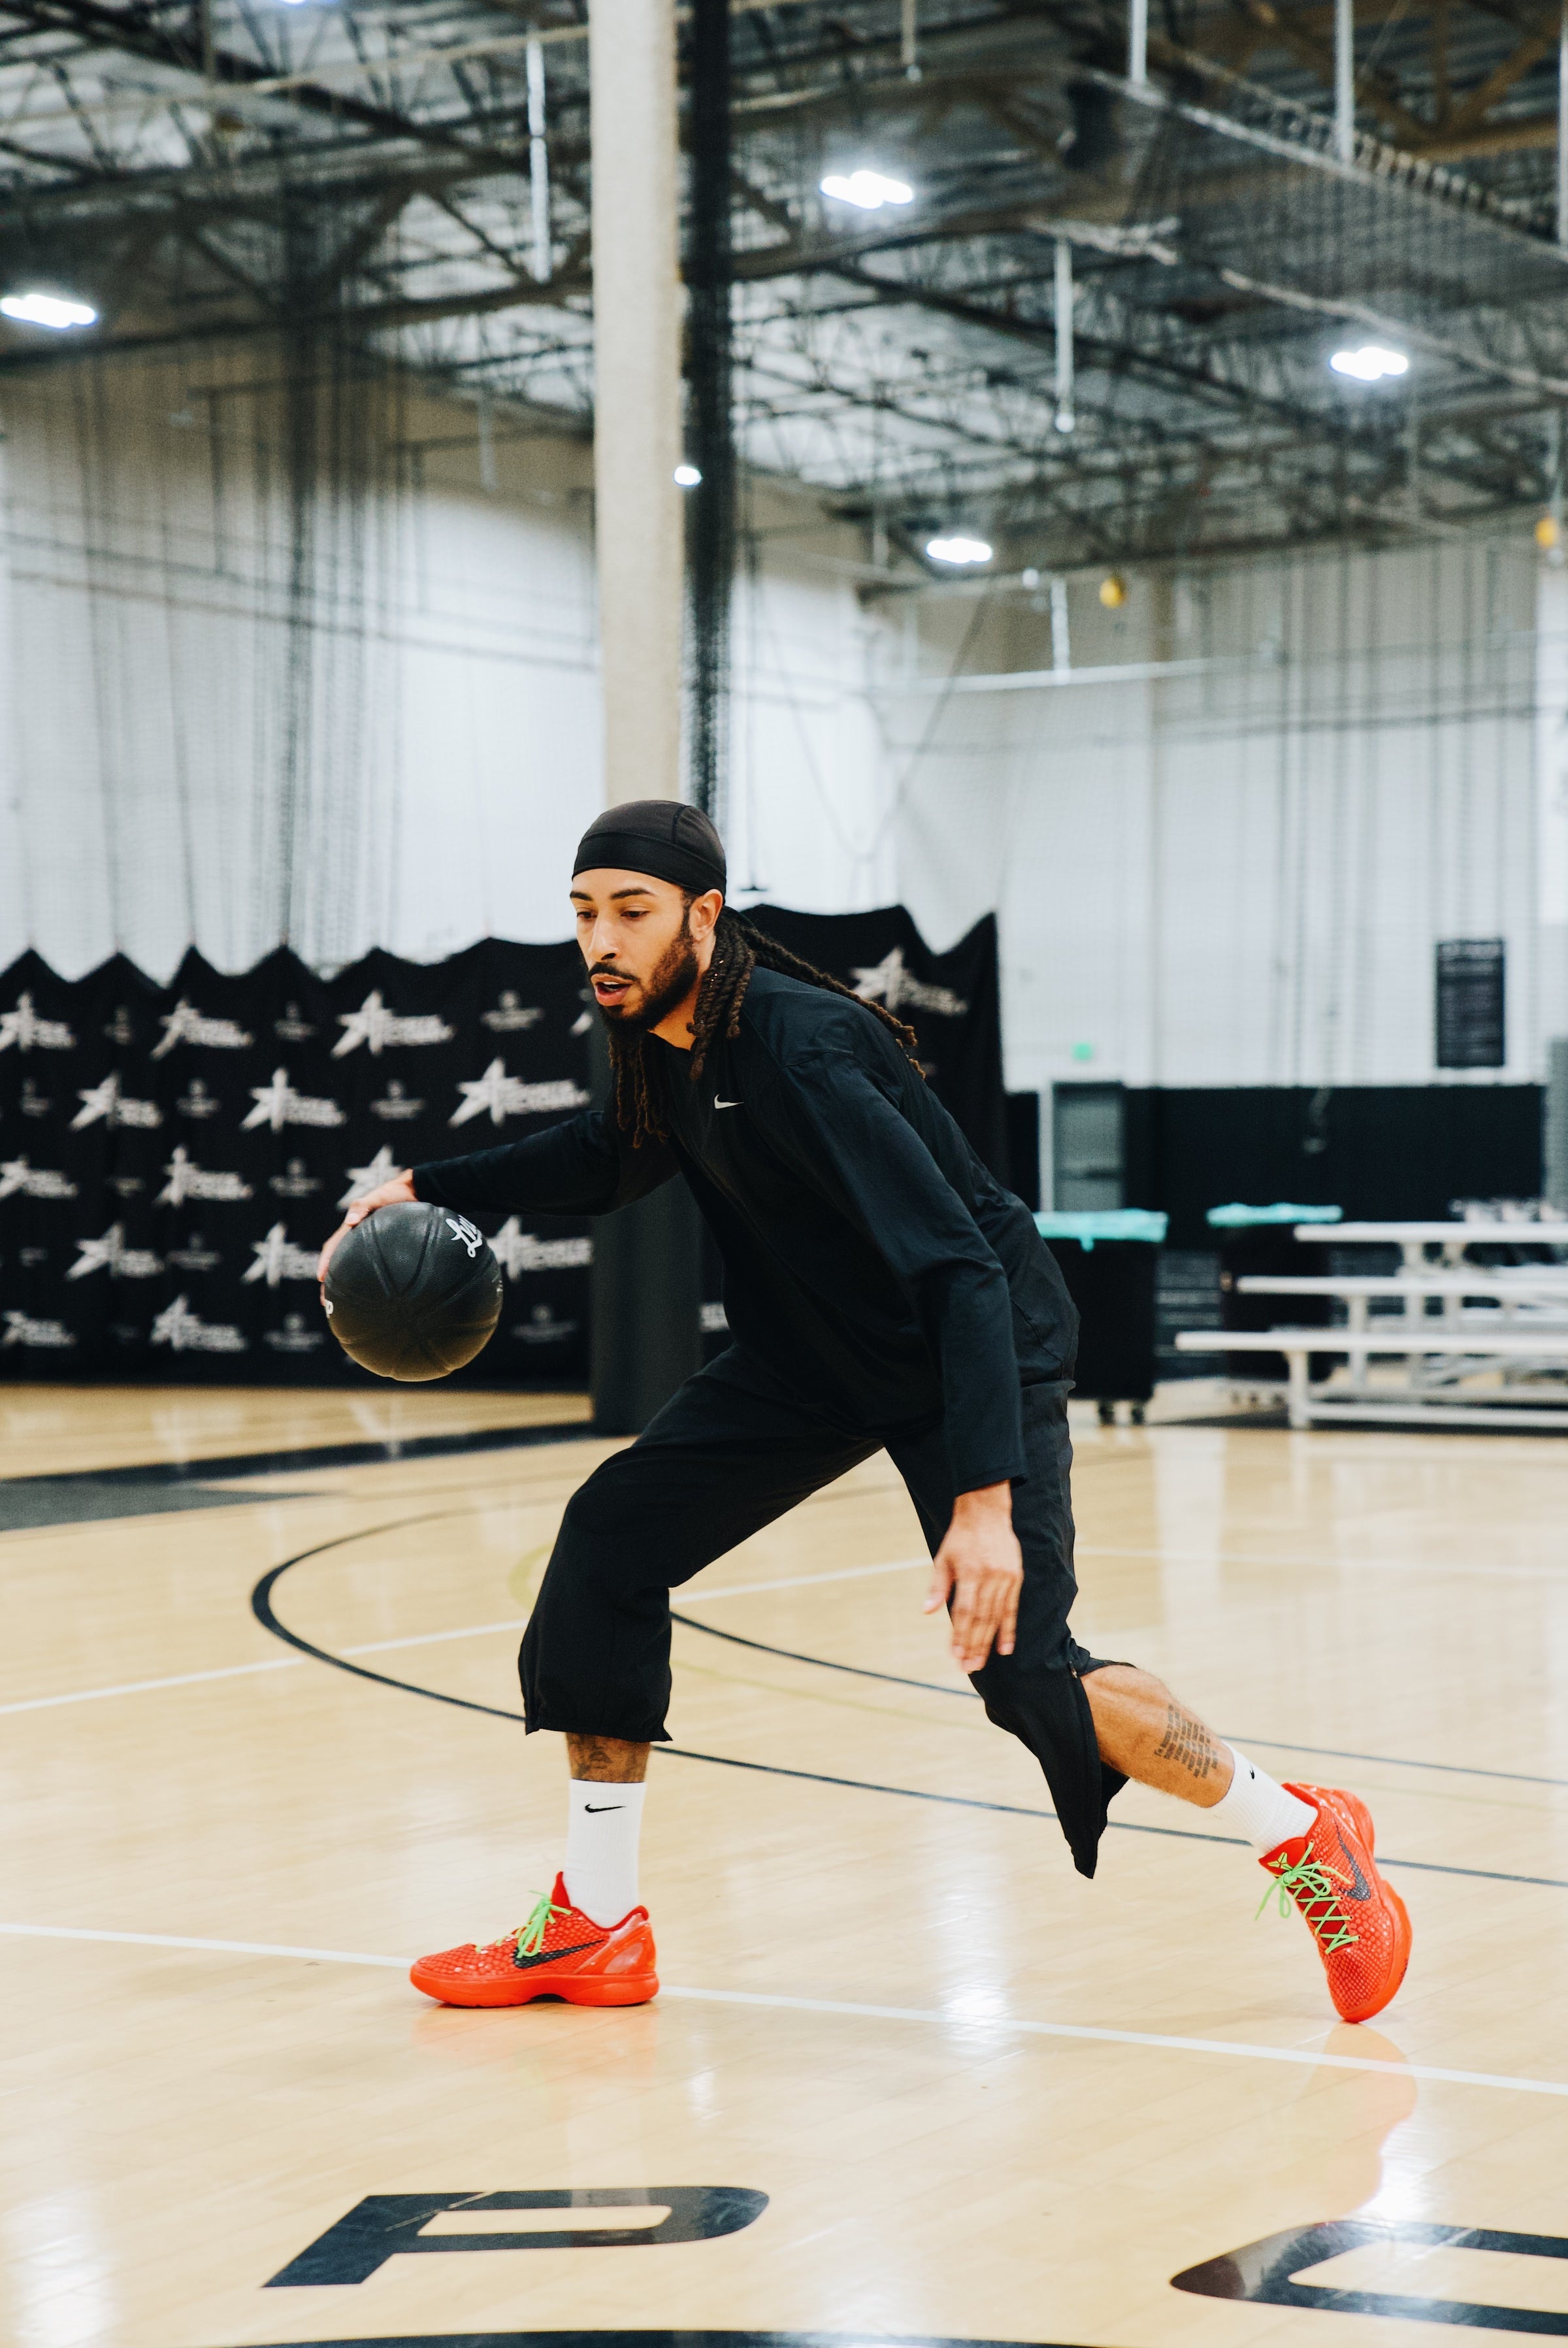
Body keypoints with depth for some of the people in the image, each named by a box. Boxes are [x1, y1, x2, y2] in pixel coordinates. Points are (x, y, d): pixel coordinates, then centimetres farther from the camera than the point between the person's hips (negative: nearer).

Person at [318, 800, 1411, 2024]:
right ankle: (595, 1926, 6)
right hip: (816, 1350, 8)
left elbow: (962, 1272, -37)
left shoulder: (799, 1050, -31)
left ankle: (1307, 1839, 7)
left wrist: (986, 1498, -46)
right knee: (612, 1535, -3)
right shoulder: (660, 1037, -7)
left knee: (1021, 1665, -17)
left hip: (980, 1343, -8)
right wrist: (429, 1187, 8)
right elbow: (610, 1156, 19)